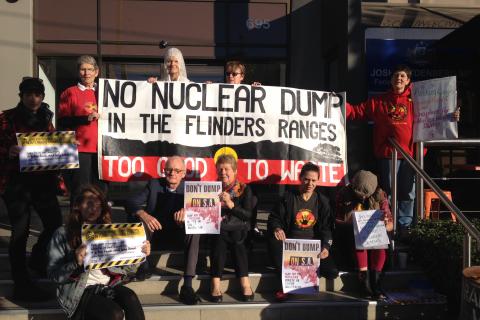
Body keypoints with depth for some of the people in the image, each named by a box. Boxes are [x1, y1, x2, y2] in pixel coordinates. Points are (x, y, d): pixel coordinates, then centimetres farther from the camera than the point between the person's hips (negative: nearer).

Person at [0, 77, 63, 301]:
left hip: (42, 180, 5)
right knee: (20, 231, -3)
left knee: (55, 223, 7)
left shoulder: (45, 118, 10)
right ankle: (21, 285, 7)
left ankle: (37, 259, 36)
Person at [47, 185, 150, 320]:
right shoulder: (62, 234, 1)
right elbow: (54, 275, -4)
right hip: (79, 291, -4)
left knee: (130, 298, -30)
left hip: (108, 285, 4)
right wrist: (76, 263, -22)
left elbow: (126, 267, 13)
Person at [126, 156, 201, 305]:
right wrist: (143, 215, -34)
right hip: (154, 235, 1)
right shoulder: (154, 184, -1)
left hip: (178, 237, 0)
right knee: (135, 217, -24)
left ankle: (187, 285, -35)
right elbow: (131, 203, -11)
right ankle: (143, 265, -15)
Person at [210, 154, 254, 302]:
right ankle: (215, 283, -39)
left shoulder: (244, 189, 7)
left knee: (236, 238, -34)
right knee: (219, 240, -33)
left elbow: (248, 214, -3)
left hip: (238, 229, -1)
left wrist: (231, 204, -17)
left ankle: (245, 283, -38)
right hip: (217, 228, 1)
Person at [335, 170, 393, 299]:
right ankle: (364, 278, -35)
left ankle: (375, 282, -30)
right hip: (351, 237, -1)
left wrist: (386, 224, -26)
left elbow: (390, 224, -1)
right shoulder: (344, 195, -4)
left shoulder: (379, 196, -1)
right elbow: (337, 221, -2)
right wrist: (349, 226, -24)